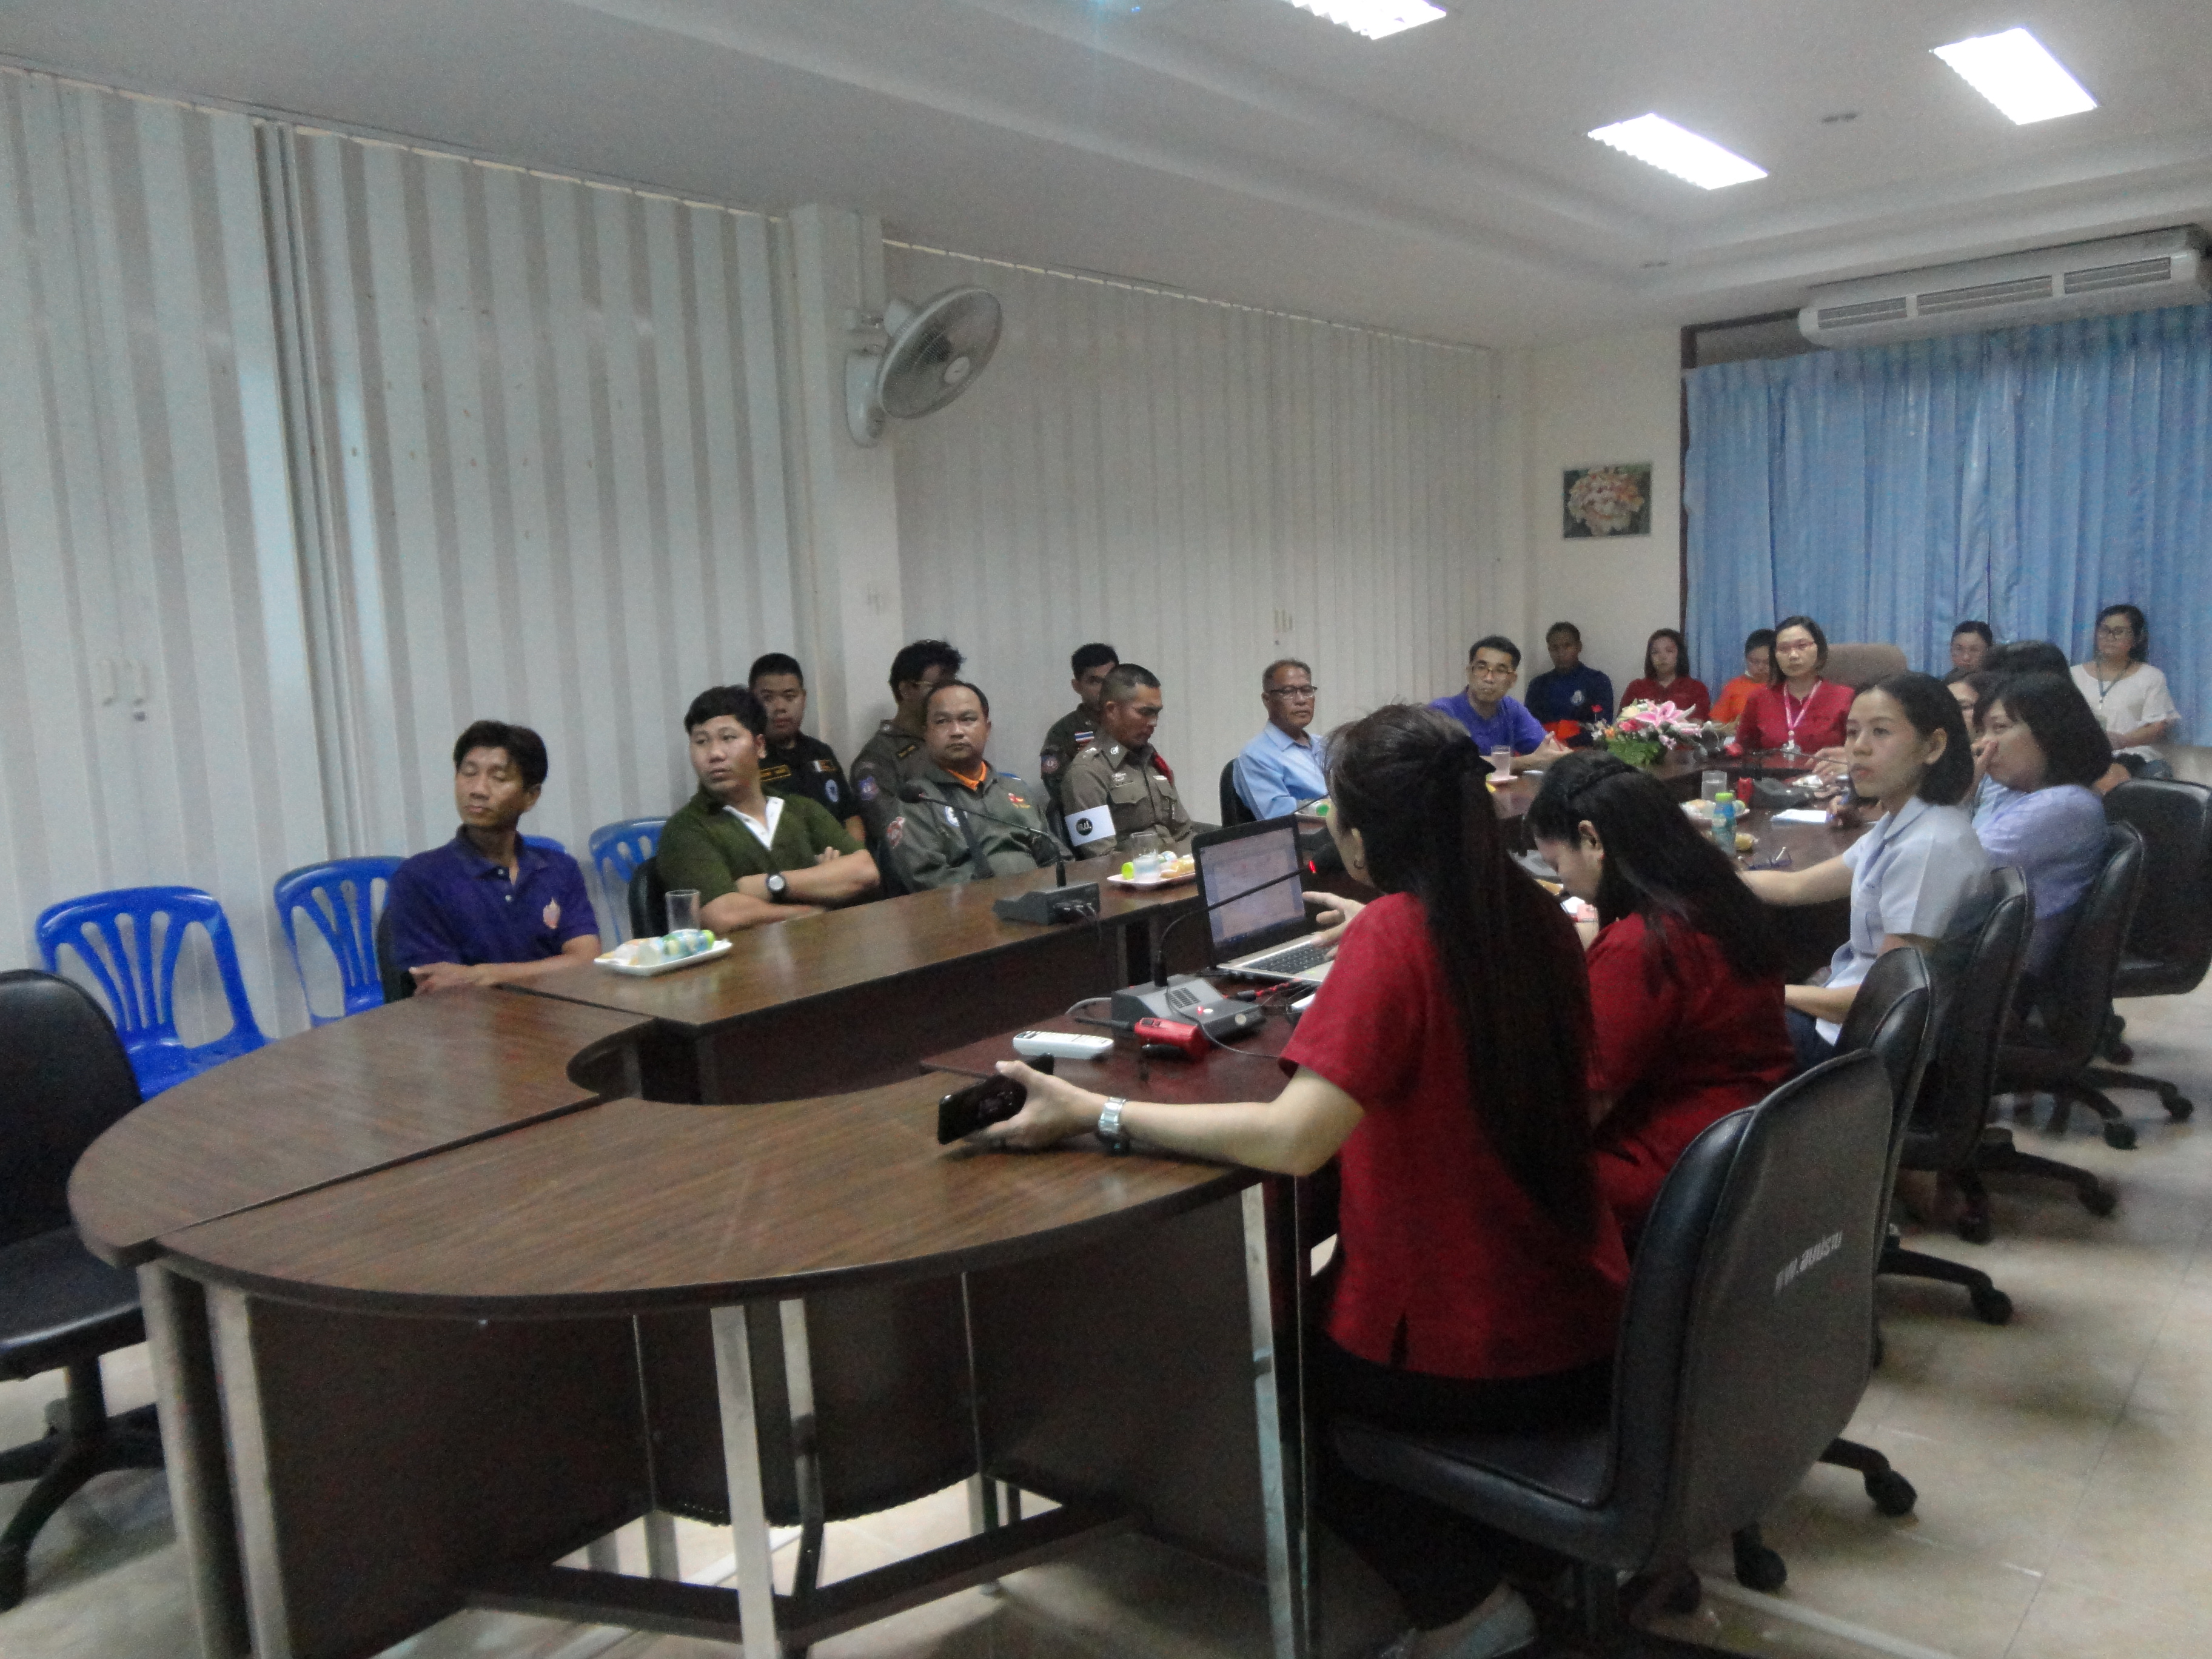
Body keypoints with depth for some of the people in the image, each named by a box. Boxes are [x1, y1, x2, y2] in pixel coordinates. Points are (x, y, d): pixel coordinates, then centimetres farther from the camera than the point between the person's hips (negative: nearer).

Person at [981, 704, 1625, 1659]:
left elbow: (1292, 1139, -31)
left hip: (1461, 1358, -7)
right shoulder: (1534, 914, -3)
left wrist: (1094, 1114, -25)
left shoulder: (1393, 935, -24)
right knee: (1311, 1307, 33)